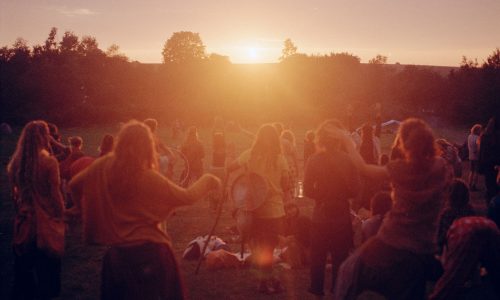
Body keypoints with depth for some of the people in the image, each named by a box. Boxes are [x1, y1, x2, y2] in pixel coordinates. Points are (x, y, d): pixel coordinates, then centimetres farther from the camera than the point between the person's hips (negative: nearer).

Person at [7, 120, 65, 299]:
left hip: (24, 222, 5)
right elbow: (55, 195, -12)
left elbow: (15, 194, 8)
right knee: (47, 269, 8)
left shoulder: (15, 162, 0)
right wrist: (61, 217, -1)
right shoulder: (49, 162, -14)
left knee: (24, 268, 15)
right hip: (47, 223, -4)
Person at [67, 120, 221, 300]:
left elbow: (75, 185, 8)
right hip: (149, 251, -4)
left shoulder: (102, 167, -4)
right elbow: (187, 197, -11)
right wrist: (207, 181, 6)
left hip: (116, 251, 4)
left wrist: (82, 208, 26)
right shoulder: (149, 178, -15)